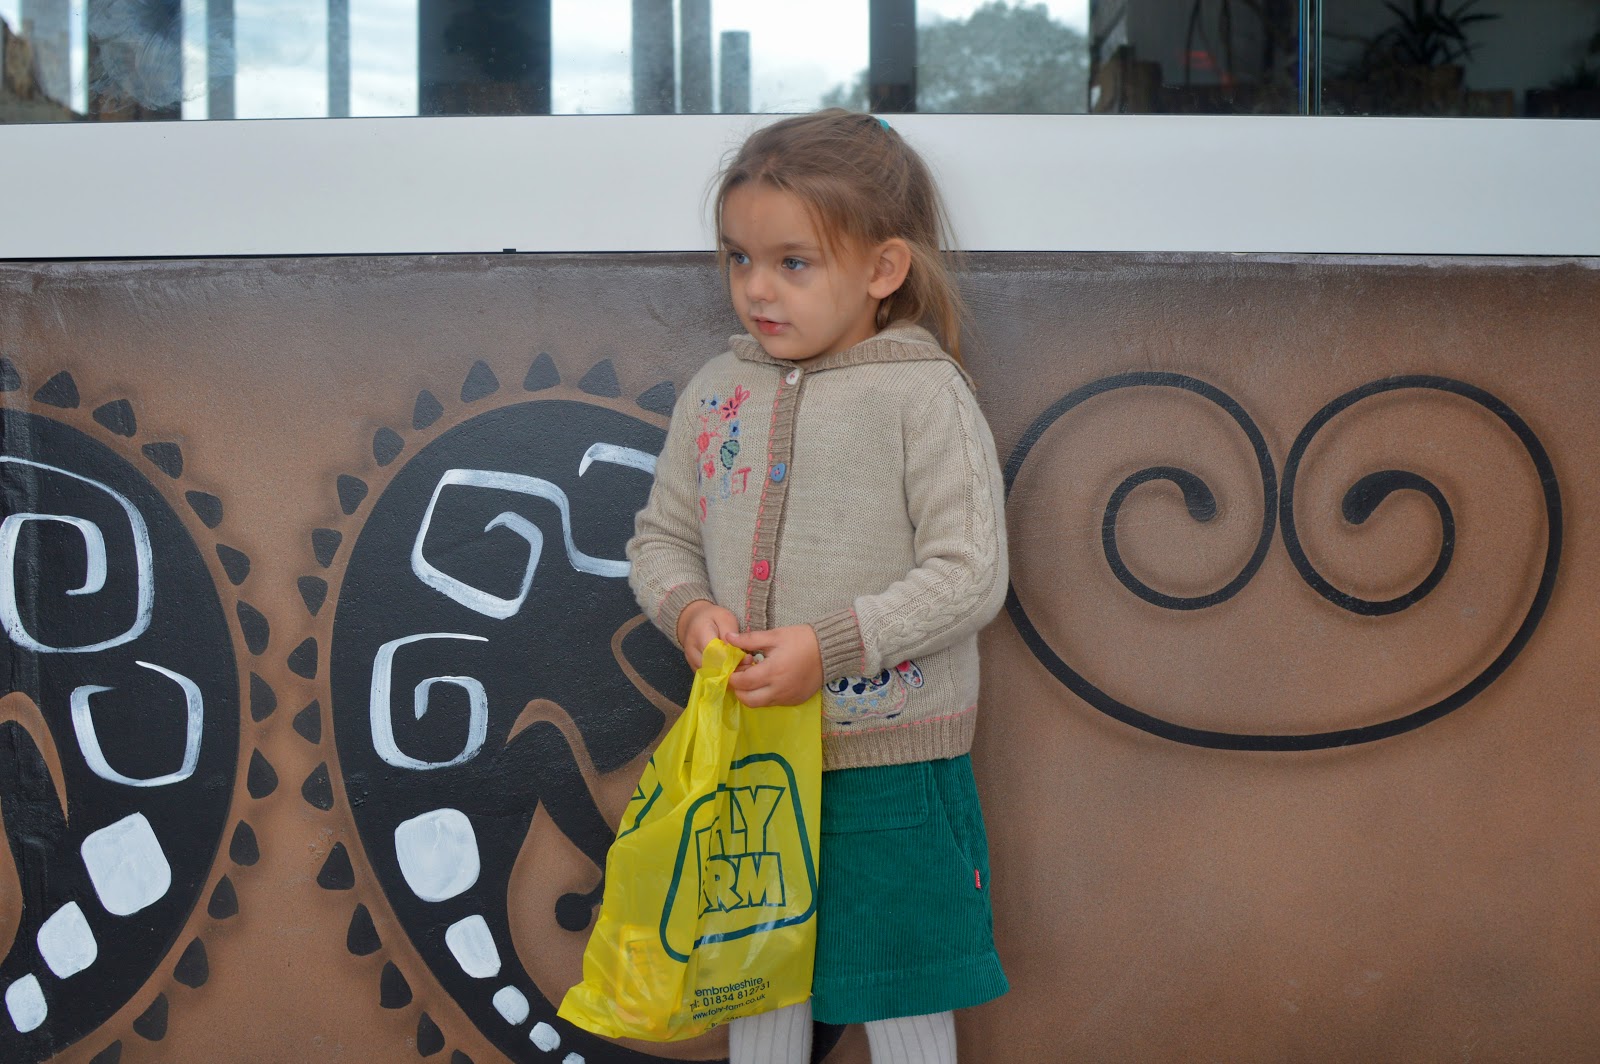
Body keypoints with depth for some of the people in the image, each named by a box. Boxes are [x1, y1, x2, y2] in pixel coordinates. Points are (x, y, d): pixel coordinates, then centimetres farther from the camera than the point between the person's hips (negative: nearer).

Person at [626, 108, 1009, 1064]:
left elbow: (971, 574, -15)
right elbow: (662, 537, 13)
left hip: (890, 763, -4)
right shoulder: (717, 392, 4)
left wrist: (828, 647, -22)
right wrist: (690, 610, -9)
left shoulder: (925, 395, -11)